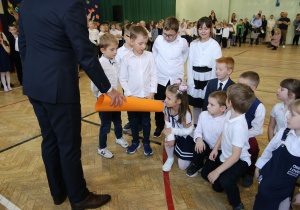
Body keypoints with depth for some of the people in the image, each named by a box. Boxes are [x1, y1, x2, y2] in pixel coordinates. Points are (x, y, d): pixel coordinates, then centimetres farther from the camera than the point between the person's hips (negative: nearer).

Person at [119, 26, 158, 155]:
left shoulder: (149, 56, -2)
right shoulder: (126, 58, -6)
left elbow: (154, 75, 0)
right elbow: (122, 78, -3)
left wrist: (152, 92, -6)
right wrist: (129, 94, -9)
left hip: (146, 95, 0)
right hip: (132, 96, 0)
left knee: (146, 121, 10)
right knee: (133, 121, 14)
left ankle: (146, 143, 29)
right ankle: (135, 142, 33)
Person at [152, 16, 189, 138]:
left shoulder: (182, 42, -7)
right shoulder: (159, 40, -6)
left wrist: (179, 64, 9)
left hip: (176, 79, -1)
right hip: (161, 79, 1)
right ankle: (159, 126, 30)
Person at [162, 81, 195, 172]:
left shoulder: (185, 114, -34)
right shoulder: (167, 107, -21)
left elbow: (188, 131, -22)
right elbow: (168, 124, -14)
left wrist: (172, 130, -30)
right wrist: (171, 137, -30)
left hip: (186, 137, -4)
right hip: (174, 133, 4)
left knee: (182, 166, -2)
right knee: (168, 139, -34)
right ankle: (170, 158, -1)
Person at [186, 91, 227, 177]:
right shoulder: (203, 115, -9)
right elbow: (198, 130, -1)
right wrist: (199, 139, -22)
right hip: (206, 145, 4)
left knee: (206, 172, -13)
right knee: (198, 147, -30)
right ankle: (196, 165, 3)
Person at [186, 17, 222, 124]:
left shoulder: (215, 45, -2)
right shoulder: (193, 44, 6)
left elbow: (217, 65, -5)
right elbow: (189, 63, 2)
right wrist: (190, 81, -7)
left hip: (208, 79, -3)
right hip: (194, 79, 3)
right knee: (195, 105, 12)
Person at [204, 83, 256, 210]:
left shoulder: (239, 126, -35)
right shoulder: (229, 114, -9)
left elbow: (236, 156, -33)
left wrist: (217, 172, -29)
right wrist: (215, 149, 5)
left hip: (239, 160, -8)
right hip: (225, 157, 8)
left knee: (225, 180, -30)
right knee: (205, 173, 8)